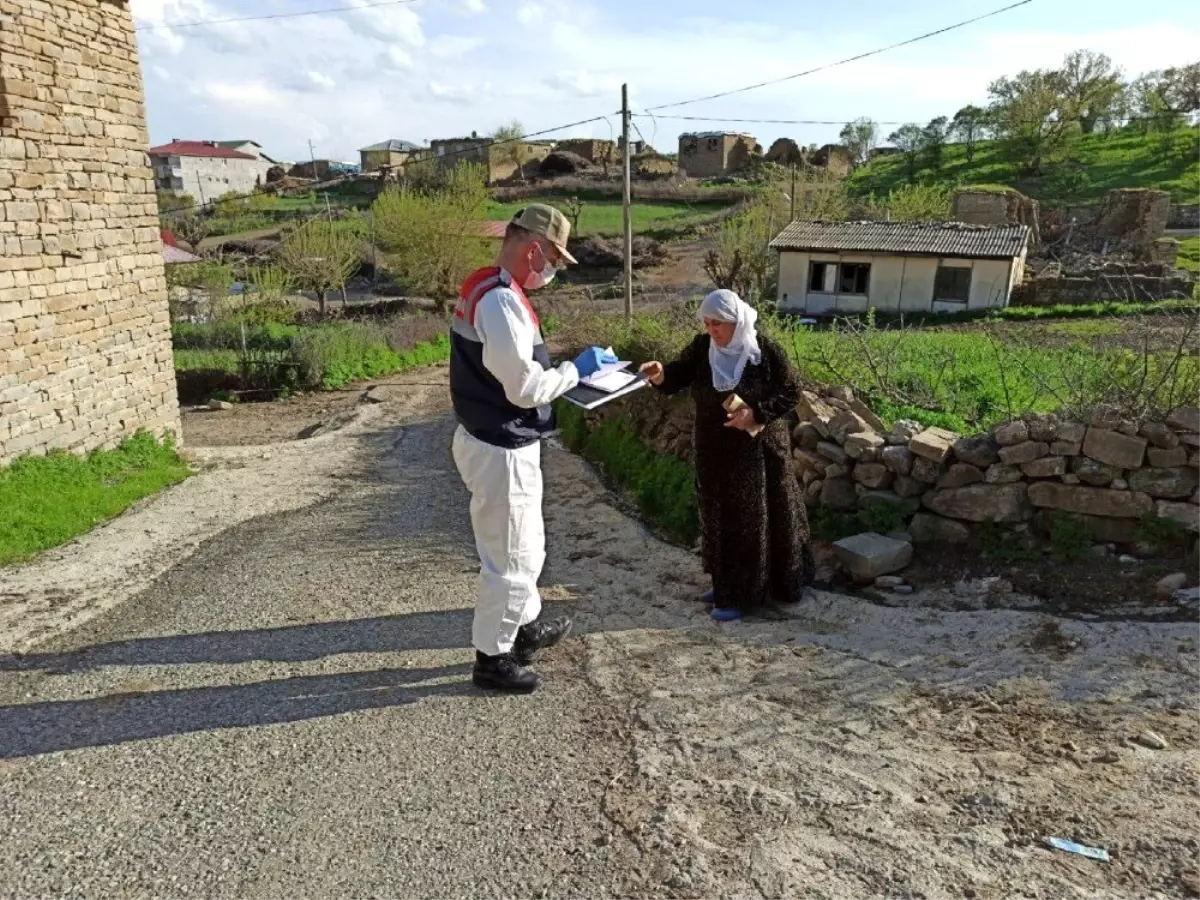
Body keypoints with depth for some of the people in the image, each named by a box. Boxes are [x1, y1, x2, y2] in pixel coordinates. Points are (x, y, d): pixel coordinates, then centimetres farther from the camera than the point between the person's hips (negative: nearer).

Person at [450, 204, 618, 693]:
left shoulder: (485, 289, 9)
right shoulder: (502, 301, -24)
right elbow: (525, 389, -25)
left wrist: (563, 371, 11)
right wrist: (578, 368, -11)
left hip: (494, 442, 10)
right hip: (501, 450, -10)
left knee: (526, 545, 25)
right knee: (509, 558, 6)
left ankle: (527, 626, 43)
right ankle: (492, 657, 22)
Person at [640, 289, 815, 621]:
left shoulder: (766, 351, -14)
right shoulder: (702, 347, -2)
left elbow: (792, 391, -9)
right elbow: (679, 375, -6)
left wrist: (756, 413, -22)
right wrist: (660, 374, -29)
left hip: (757, 451, -5)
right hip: (715, 450, 5)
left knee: (751, 519, 2)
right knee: (719, 517, 14)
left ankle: (741, 595, 13)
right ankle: (727, 585, 31)